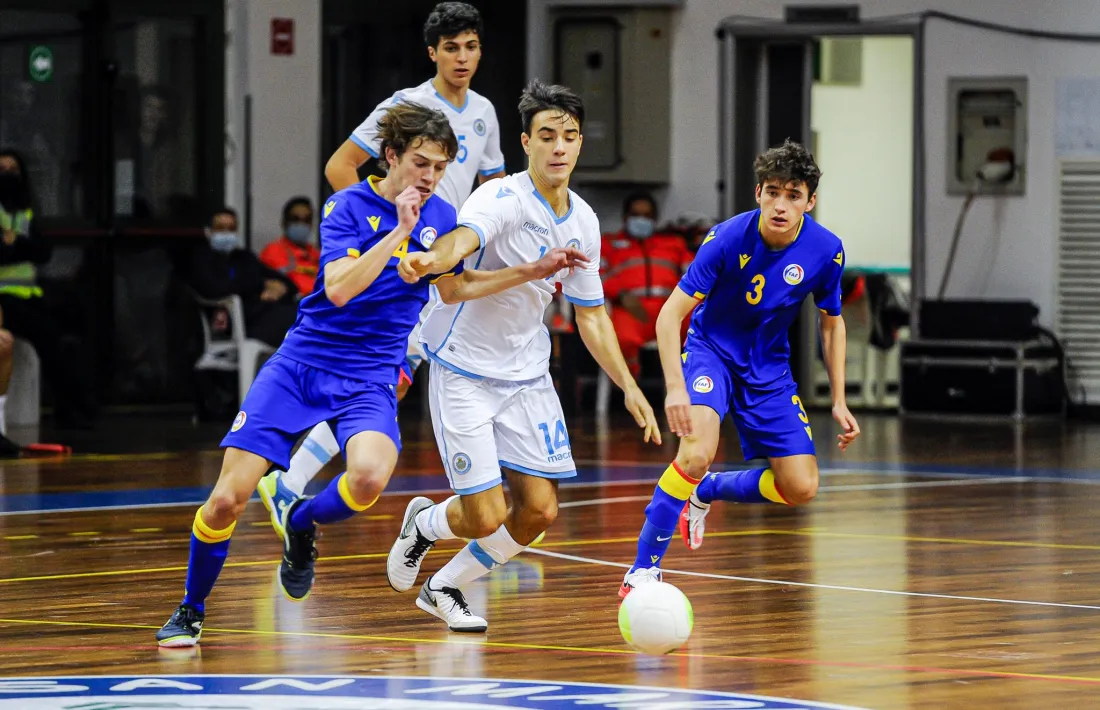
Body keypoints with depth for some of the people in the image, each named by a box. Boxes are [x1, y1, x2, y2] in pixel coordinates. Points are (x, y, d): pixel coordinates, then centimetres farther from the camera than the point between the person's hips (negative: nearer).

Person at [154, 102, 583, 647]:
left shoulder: (441, 218, 5)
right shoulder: (349, 206, -8)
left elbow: (455, 286, 23)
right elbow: (339, 289, -22)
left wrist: (531, 272, 15)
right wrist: (399, 230, -24)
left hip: (368, 381, 2)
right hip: (299, 366, -2)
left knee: (370, 476, -31)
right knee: (227, 500, -11)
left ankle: (300, 525, 3)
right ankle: (190, 612, 14)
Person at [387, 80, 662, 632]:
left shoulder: (583, 222, 1)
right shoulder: (501, 199, -20)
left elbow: (590, 315, 13)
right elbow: (463, 239, -43)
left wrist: (629, 387, 6)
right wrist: (432, 259, -67)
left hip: (527, 374, 6)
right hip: (463, 372, -6)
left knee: (539, 511, -1)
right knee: (486, 518, -10)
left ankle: (444, 588, 23)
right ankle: (424, 524, 26)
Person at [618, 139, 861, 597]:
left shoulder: (826, 250, -14)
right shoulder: (728, 239, -25)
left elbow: (832, 324, 4)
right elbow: (670, 315, -24)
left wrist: (839, 401, 2)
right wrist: (675, 388, -37)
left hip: (769, 368, 4)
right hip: (712, 352, -4)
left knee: (801, 488, -3)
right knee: (698, 453, -31)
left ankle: (706, 492, 25)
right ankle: (644, 568, -20)